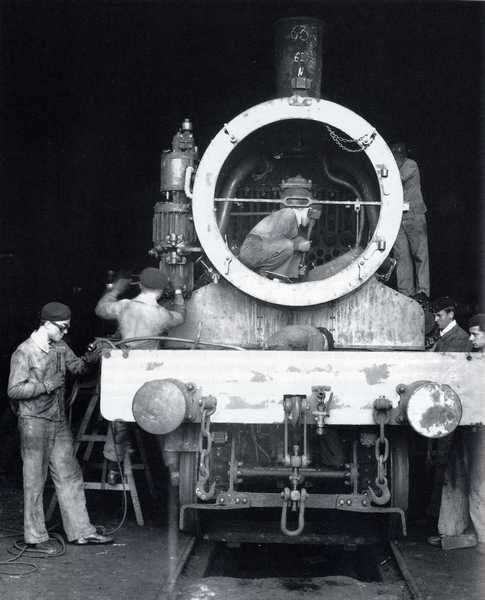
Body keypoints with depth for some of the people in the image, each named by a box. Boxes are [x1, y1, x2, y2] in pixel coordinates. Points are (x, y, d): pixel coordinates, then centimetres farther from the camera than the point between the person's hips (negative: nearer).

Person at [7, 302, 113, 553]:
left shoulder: (60, 347, 8)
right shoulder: (24, 352, -13)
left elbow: (75, 366, 15)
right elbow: (14, 390, -15)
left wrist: (89, 359, -6)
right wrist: (47, 385, -20)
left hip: (59, 422, 7)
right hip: (34, 422, -7)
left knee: (70, 476, 9)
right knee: (34, 480, 2)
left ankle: (81, 531, 15)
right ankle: (36, 536, 12)